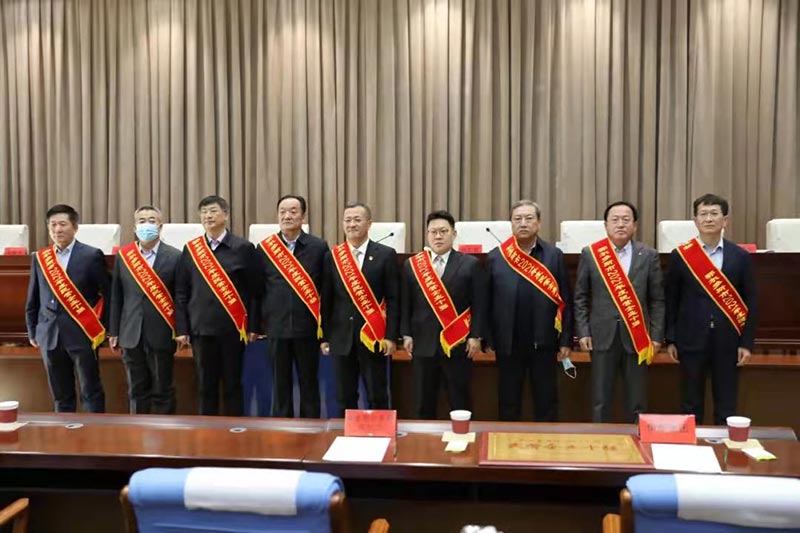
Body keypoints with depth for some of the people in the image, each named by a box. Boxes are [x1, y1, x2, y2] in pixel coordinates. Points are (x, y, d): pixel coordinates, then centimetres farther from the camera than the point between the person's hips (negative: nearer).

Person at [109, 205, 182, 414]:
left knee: (163, 390, 6)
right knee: (137, 390, 11)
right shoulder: (122, 256, 7)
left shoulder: (174, 256, -3)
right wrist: (113, 331, 7)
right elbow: (116, 296, 8)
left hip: (161, 334, -3)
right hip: (131, 335, 3)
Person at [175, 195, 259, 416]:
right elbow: (181, 292, 7)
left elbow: (254, 289, 0)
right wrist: (181, 328, 2)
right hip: (201, 327, 2)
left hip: (233, 327, -2)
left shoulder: (243, 248, 0)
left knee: (232, 385, 6)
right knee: (205, 386, 9)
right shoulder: (190, 249, 7)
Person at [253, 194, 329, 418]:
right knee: (280, 384, 10)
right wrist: (256, 324, 2)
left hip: (308, 326, -1)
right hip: (276, 327, 1)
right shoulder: (264, 248, 3)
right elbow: (257, 290, 5)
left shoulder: (319, 247, -1)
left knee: (309, 383, 8)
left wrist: (325, 325, -4)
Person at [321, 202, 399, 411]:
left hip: (374, 337, -2)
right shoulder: (333, 256, 6)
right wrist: (324, 336, 4)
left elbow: (393, 299, -3)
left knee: (377, 398, 4)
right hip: (341, 337, 2)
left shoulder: (386, 255, -1)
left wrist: (391, 336, -9)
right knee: (344, 398, 10)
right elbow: (326, 300, 7)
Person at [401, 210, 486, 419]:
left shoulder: (470, 264, 1)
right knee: (423, 403, 10)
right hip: (423, 343, 2)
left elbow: (479, 304, -2)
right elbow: (405, 304, 7)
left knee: (460, 402, 7)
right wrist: (406, 334, 1)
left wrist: (475, 336, -7)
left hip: (458, 343, -2)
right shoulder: (411, 264, 7)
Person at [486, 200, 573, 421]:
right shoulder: (495, 257, 1)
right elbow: (487, 302, 2)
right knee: (508, 403, 12)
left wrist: (566, 340, -2)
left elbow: (565, 300, 0)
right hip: (507, 343, 0)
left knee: (546, 402, 11)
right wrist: (487, 339, -1)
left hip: (544, 342, 0)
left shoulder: (554, 255, 1)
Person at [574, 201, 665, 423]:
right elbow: (581, 297, 5)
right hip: (602, 336, 0)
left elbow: (657, 299, 4)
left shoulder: (649, 255, 4)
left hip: (637, 337, 1)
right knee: (601, 401, 7)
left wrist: (656, 335, -2)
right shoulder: (590, 254, 3)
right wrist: (582, 332, -2)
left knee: (637, 402, 8)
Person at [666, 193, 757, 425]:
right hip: (691, 340, 0)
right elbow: (671, 300, 2)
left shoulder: (741, 256, 2)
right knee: (691, 404, 10)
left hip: (728, 341, 1)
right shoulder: (680, 255, 0)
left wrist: (747, 343, -1)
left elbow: (750, 302, 4)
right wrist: (670, 339, 0)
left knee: (726, 406, 8)